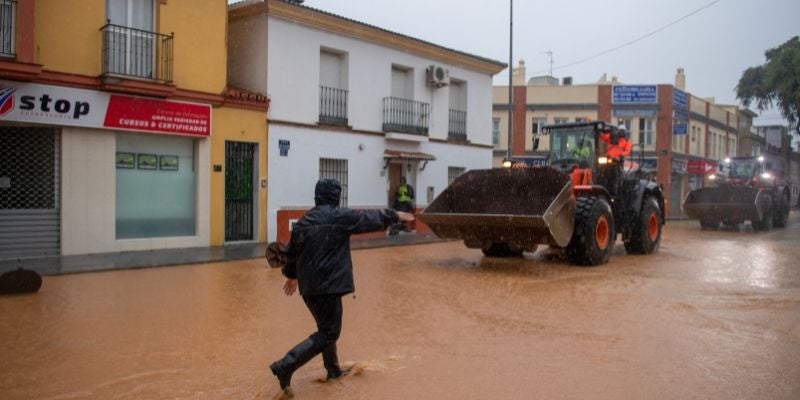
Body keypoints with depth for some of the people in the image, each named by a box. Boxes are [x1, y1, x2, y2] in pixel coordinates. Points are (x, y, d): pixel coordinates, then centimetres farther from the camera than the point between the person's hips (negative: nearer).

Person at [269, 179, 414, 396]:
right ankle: (285, 366, -13)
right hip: (328, 285, -8)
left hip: (308, 286, 8)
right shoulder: (340, 216, -10)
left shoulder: (303, 221, 9)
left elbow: (292, 251, 19)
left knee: (327, 327, 23)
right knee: (328, 334, -2)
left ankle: (333, 370, 35)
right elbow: (371, 219, 1)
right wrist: (396, 215, 18)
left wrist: (291, 275, 35)